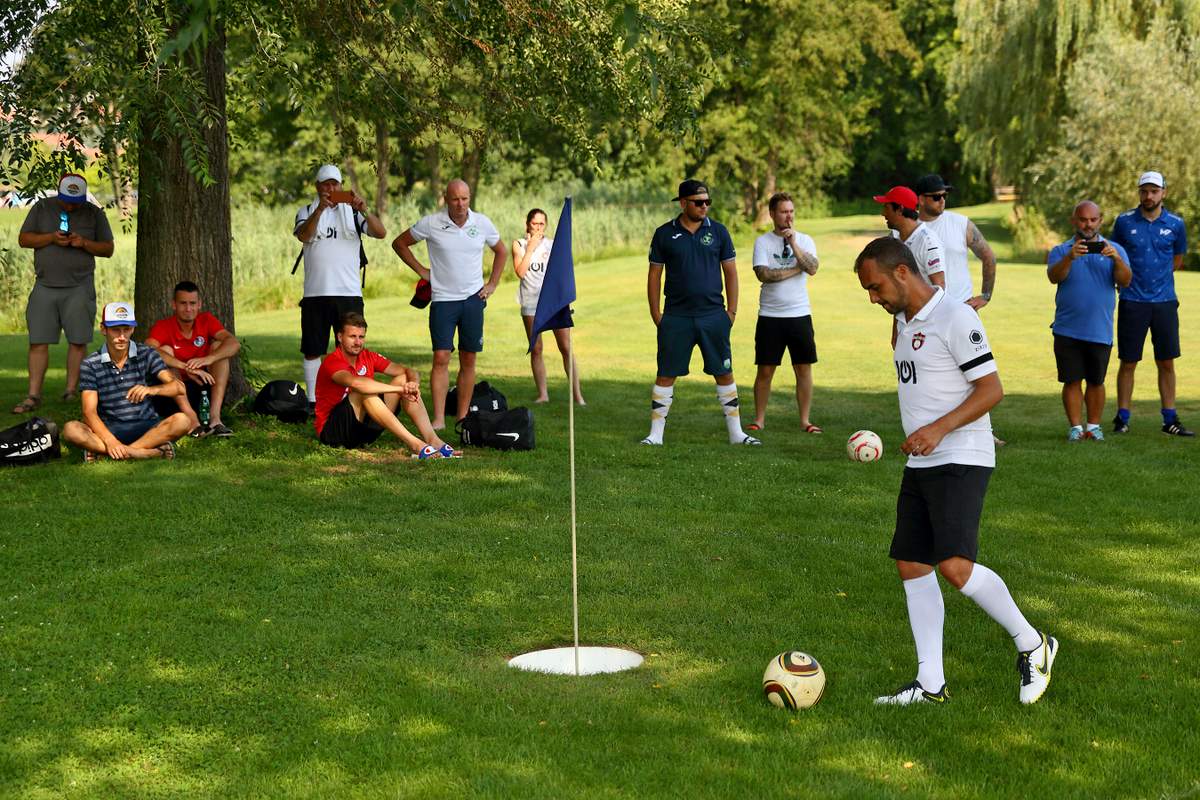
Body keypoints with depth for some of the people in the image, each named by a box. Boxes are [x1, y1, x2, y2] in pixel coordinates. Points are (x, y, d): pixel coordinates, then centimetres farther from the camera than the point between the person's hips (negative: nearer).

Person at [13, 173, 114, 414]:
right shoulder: (42, 208, 9)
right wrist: (51, 238, -11)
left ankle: (71, 390, 7)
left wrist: (84, 243, -11)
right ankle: (33, 396, -1)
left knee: (78, 340, -3)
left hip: (79, 288, 0)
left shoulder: (94, 213, 7)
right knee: (38, 342, -3)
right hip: (45, 286, 1)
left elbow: (108, 249, 8)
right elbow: (23, 239, 5)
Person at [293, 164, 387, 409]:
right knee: (313, 350, 3)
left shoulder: (352, 212, 10)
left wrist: (364, 211, -22)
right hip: (315, 293, 0)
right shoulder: (307, 212, 9)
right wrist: (320, 209, -28)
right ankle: (313, 400, 9)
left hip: (349, 292, 0)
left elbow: (381, 233, -5)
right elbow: (304, 235, -13)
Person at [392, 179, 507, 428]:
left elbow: (501, 251, 19)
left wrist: (493, 283, 11)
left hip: (473, 298, 2)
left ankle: (462, 417, 11)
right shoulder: (431, 223, -6)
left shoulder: (482, 223, 2)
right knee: (441, 357, -11)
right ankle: (438, 418, -12)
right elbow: (400, 243, 8)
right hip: (443, 298, -2)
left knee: (469, 360, 4)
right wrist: (420, 270, 2)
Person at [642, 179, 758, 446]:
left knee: (724, 374, 5)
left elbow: (730, 272, 8)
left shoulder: (718, 231, 5)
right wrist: (656, 315, 1)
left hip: (713, 316, 1)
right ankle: (655, 433, 8)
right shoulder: (665, 234, 2)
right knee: (666, 375, 0)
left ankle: (736, 432, 14)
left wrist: (731, 311, 2)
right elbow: (654, 275, 5)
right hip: (676, 318, -1)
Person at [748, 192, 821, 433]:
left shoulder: (804, 240, 6)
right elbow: (763, 274, -14)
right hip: (770, 316, -2)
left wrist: (793, 244, -17)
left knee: (804, 368, 2)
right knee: (765, 370, 2)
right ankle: (759, 419, 12)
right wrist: (795, 269, -8)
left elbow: (812, 268, -11)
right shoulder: (763, 242, 1)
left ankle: (805, 420, 10)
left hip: (800, 315, 2)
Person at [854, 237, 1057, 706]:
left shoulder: (955, 318, -14)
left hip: (961, 461, -9)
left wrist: (939, 429, -24)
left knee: (955, 566, -19)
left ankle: (1032, 645, 2)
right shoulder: (905, 321, 14)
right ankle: (931, 684, 11)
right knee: (911, 565, 5)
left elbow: (991, 389, -16)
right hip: (920, 463, 9)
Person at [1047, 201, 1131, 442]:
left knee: (1096, 381, 7)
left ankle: (1094, 425, 19)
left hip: (1100, 331, 0)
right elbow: (1054, 277, -13)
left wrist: (1117, 259, -26)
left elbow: (1125, 282, -7)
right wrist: (1069, 258, -31)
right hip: (1067, 330, 0)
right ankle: (1075, 426, 9)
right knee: (1071, 381, 1)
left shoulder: (1113, 250, 7)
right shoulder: (1061, 251, 6)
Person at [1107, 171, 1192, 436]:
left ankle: (1170, 419, 12)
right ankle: (1122, 418, 11)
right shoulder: (1124, 222, 0)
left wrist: (1156, 275, 10)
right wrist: (1127, 277, 7)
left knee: (1166, 363, 5)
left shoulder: (1176, 224, 3)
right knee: (1128, 363, 2)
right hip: (1132, 302, -1)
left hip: (1165, 301, 1)